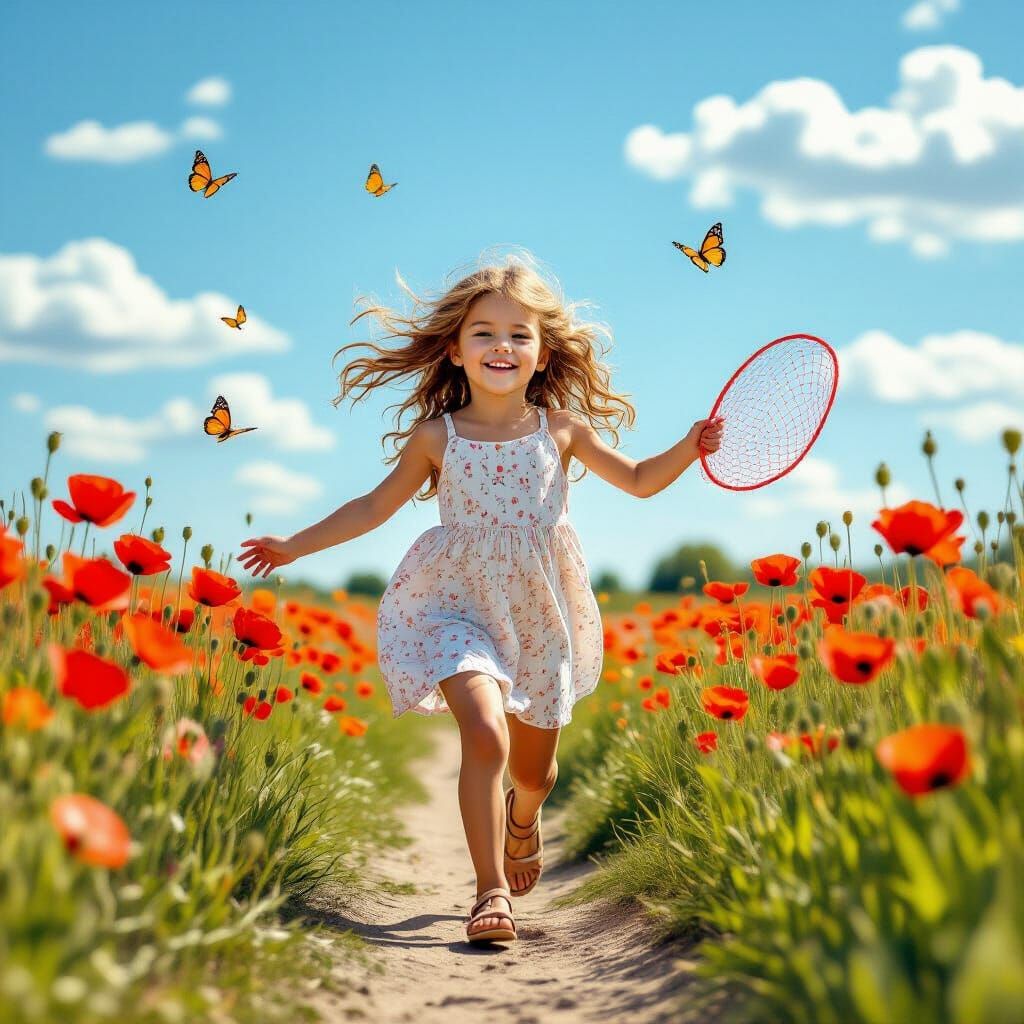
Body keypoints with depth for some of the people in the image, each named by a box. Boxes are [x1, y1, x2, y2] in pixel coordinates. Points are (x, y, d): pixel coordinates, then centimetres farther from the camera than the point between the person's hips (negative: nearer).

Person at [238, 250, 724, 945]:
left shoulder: (562, 429, 0)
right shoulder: (436, 437, -3)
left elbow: (639, 481, 11)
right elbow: (375, 506, 9)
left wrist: (691, 447, -6)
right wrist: (295, 545, 10)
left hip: (541, 616, 2)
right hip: (458, 609, -2)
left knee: (534, 767, 15)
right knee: (486, 734, -25)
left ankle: (522, 823, 52)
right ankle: (491, 892, -14)